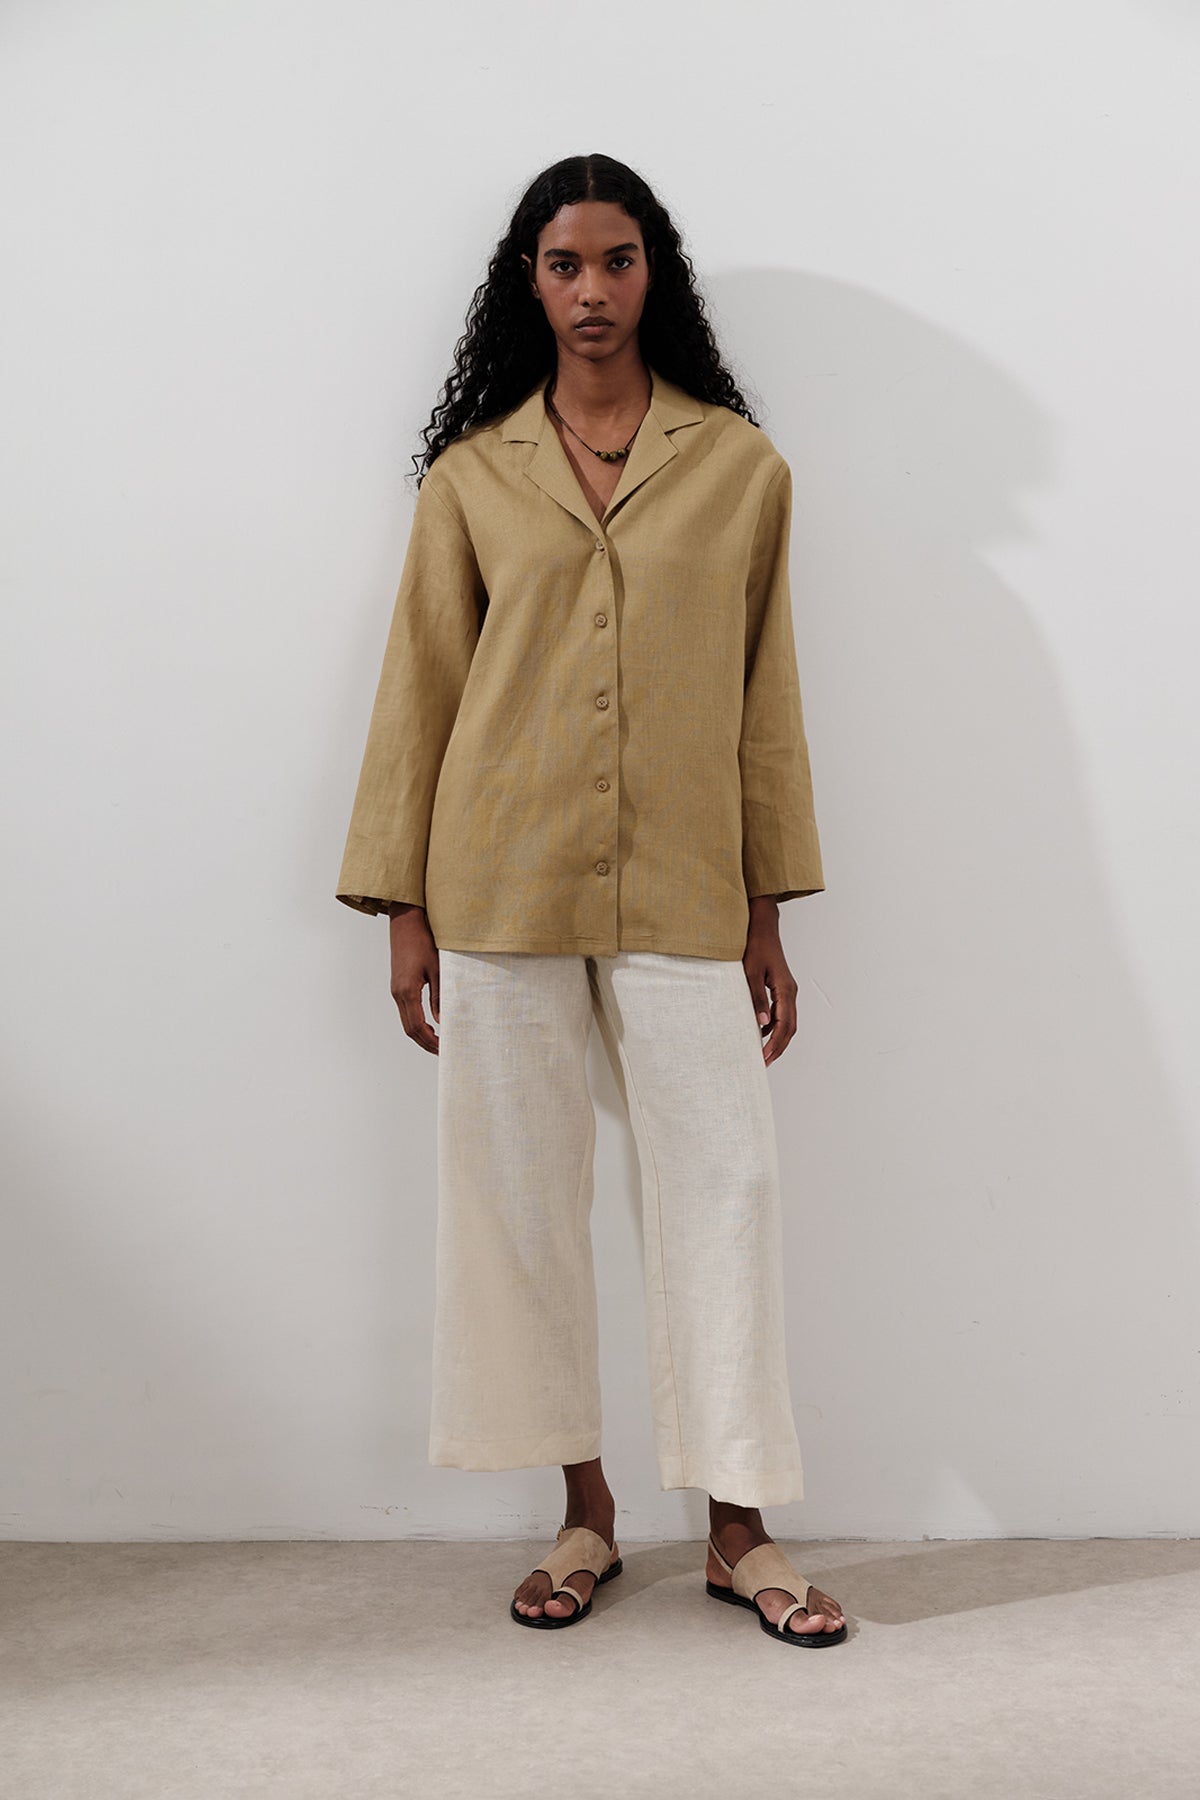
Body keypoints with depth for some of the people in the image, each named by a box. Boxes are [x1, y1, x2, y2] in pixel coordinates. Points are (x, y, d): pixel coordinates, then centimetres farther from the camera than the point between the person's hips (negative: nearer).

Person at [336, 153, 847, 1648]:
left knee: (724, 1180, -1)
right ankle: (585, 1513, 21)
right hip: (503, 884, 1)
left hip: (680, 889, 0)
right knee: (520, 1192, 5)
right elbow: (421, 687, 7)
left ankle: (738, 1531, 13)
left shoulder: (739, 464, 7)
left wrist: (768, 913, 5)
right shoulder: (473, 473, 7)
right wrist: (404, 910, 3)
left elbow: (764, 693, 8)